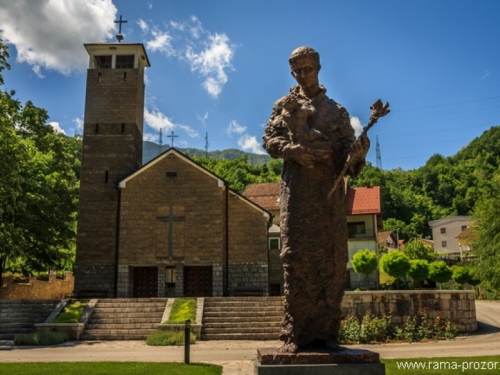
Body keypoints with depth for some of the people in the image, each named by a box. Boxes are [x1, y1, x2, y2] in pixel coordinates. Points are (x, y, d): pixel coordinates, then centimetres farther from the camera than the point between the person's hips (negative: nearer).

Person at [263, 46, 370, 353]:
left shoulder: (337, 111, 18)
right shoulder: (285, 106, 16)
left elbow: (348, 145, 8)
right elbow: (270, 139, 3)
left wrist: (357, 152, -16)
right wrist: (295, 150, -16)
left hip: (331, 190, 2)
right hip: (298, 187, -2)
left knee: (332, 260, 1)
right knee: (298, 258, -6)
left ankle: (326, 331, 9)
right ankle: (296, 333, -1)